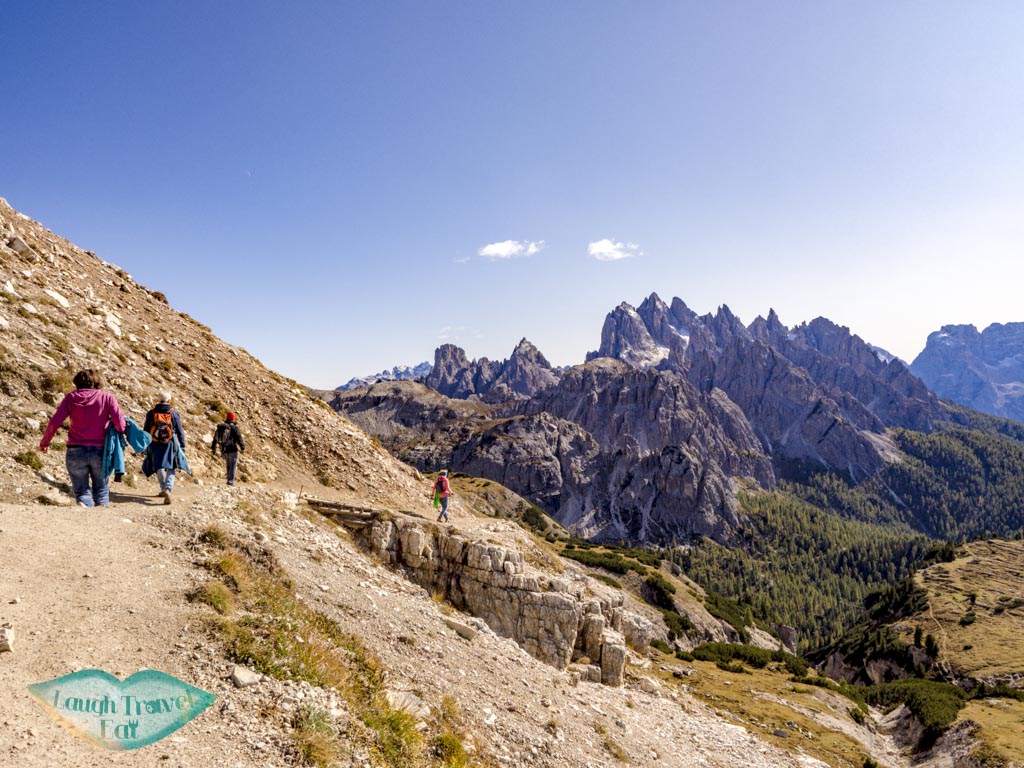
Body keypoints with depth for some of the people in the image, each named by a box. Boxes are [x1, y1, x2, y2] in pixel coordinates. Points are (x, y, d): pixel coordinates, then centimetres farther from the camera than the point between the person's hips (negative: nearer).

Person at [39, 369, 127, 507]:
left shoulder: (71, 398, 4)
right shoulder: (107, 397, 1)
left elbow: (54, 423, 0)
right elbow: (120, 425, -8)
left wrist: (44, 443, 14)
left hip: (76, 451, 0)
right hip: (101, 451, 0)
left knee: (81, 491, 8)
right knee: (101, 490, 14)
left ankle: (84, 506, -22)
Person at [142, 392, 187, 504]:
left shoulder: (151, 413, 3)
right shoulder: (174, 414, -2)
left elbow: (145, 430, 7)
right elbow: (180, 431, 0)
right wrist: (182, 445, 6)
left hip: (154, 444, 2)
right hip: (169, 444, -2)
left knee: (159, 467, 20)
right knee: (170, 468, 1)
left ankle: (164, 488, 30)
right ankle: (168, 489, -20)